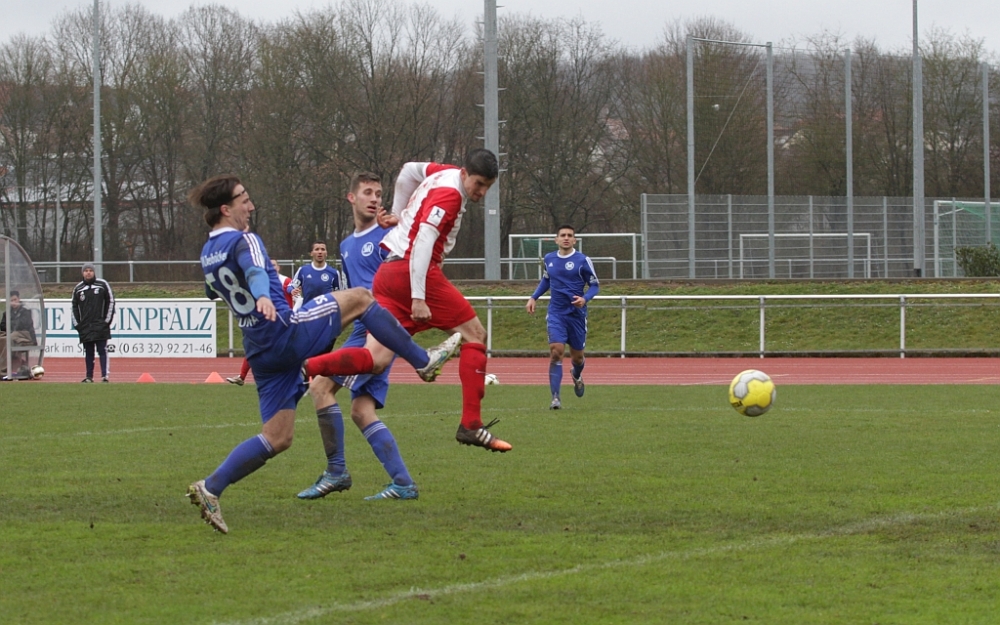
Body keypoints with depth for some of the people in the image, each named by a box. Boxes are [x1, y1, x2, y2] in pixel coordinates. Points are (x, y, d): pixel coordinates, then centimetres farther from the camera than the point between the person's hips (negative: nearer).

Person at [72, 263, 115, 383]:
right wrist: (77, 324, 7)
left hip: (100, 325, -3)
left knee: (102, 350, -7)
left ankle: (105, 375, -10)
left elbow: (110, 302, 3)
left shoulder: (103, 285, 1)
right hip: (85, 327, 3)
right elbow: (74, 307, 15)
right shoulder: (78, 288, 10)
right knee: (88, 352, 7)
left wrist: (107, 320, -2)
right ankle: (89, 376, 14)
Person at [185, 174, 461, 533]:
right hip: (287, 333, -8)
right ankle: (423, 361, 4)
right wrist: (263, 296, -53)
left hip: (260, 352, 8)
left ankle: (210, 489, -4)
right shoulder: (243, 240, -9)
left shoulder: (207, 255, 16)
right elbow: (255, 271, -32)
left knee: (276, 438, 9)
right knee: (359, 298, 2)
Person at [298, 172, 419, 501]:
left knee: (321, 386, -14)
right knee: (361, 410, 1)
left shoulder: (386, 236, -4)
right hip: (363, 329, 8)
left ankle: (336, 471, -12)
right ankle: (403, 483, -2)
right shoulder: (346, 246, 22)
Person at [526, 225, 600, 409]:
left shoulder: (582, 261, -7)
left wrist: (585, 298, -21)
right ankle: (555, 397, -19)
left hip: (576, 313, -1)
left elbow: (595, 285, -2)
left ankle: (577, 377, 49)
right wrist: (533, 297, 13)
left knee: (577, 355, 11)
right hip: (556, 313, 1)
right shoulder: (549, 259, 5)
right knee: (556, 351, -17)